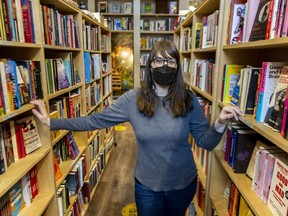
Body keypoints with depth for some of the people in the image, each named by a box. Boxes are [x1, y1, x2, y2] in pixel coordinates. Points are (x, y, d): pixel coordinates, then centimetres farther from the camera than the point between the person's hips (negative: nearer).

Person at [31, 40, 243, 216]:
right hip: (147, 185, 0)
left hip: (183, 184, 1)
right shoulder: (133, 99, -13)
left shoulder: (188, 99, -13)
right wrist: (51, 122, -10)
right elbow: (96, 120, -10)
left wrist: (220, 124, -30)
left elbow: (206, 142, -10)